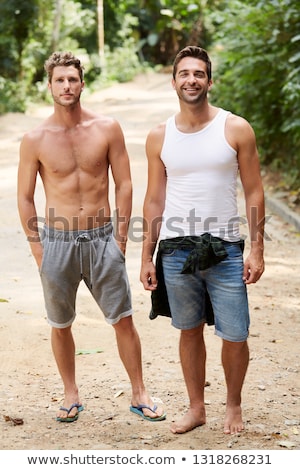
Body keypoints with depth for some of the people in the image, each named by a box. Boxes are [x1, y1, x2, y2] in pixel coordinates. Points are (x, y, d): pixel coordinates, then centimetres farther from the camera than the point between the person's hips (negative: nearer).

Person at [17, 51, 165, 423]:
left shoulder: (107, 129, -2)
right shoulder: (34, 140, -3)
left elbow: (124, 184, 3)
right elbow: (25, 198, 2)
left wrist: (120, 237, -2)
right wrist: (38, 250, -2)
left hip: (102, 239, 0)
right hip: (57, 241, 0)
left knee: (123, 320, 4)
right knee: (60, 326, 11)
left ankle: (139, 394, 18)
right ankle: (71, 395, 29)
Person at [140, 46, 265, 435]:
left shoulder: (236, 129, -2)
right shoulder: (159, 137, 4)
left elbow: (254, 192, 0)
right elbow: (154, 201, 9)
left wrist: (257, 250, -6)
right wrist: (147, 258, 7)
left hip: (225, 250, -2)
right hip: (175, 251, 2)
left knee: (235, 337, 1)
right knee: (190, 331, 13)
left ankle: (234, 405, 26)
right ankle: (196, 408, 29)